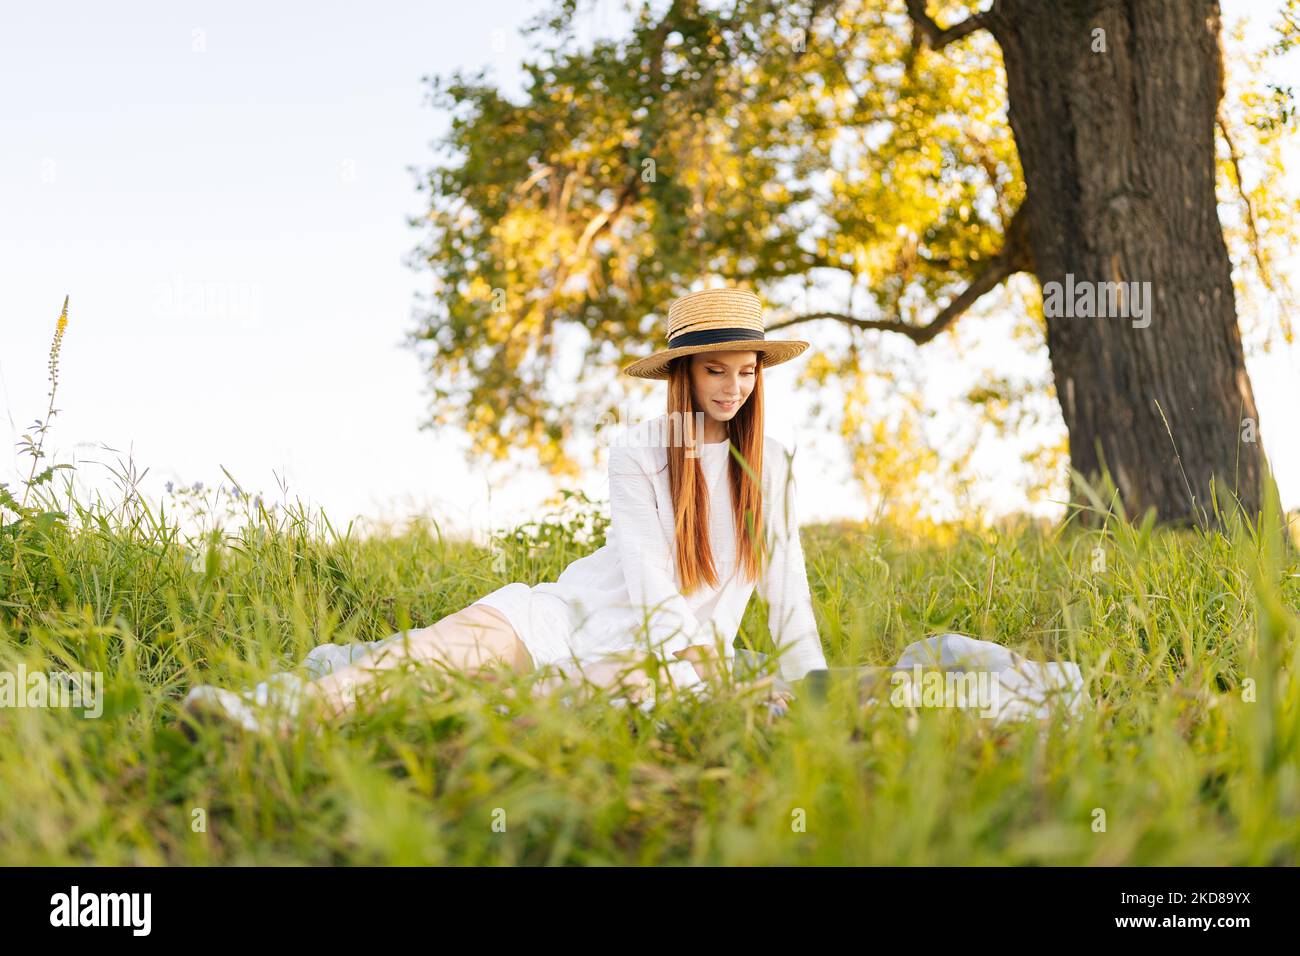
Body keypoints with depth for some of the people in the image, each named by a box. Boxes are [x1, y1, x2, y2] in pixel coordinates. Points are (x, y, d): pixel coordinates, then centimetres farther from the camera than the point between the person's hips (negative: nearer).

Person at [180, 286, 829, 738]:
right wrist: (692, 683, -23)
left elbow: (785, 580, 1)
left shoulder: (770, 465, 3)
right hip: (586, 609, 0)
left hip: (685, 647, 0)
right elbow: (647, 575, -13)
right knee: (459, 641, -28)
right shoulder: (636, 451, -4)